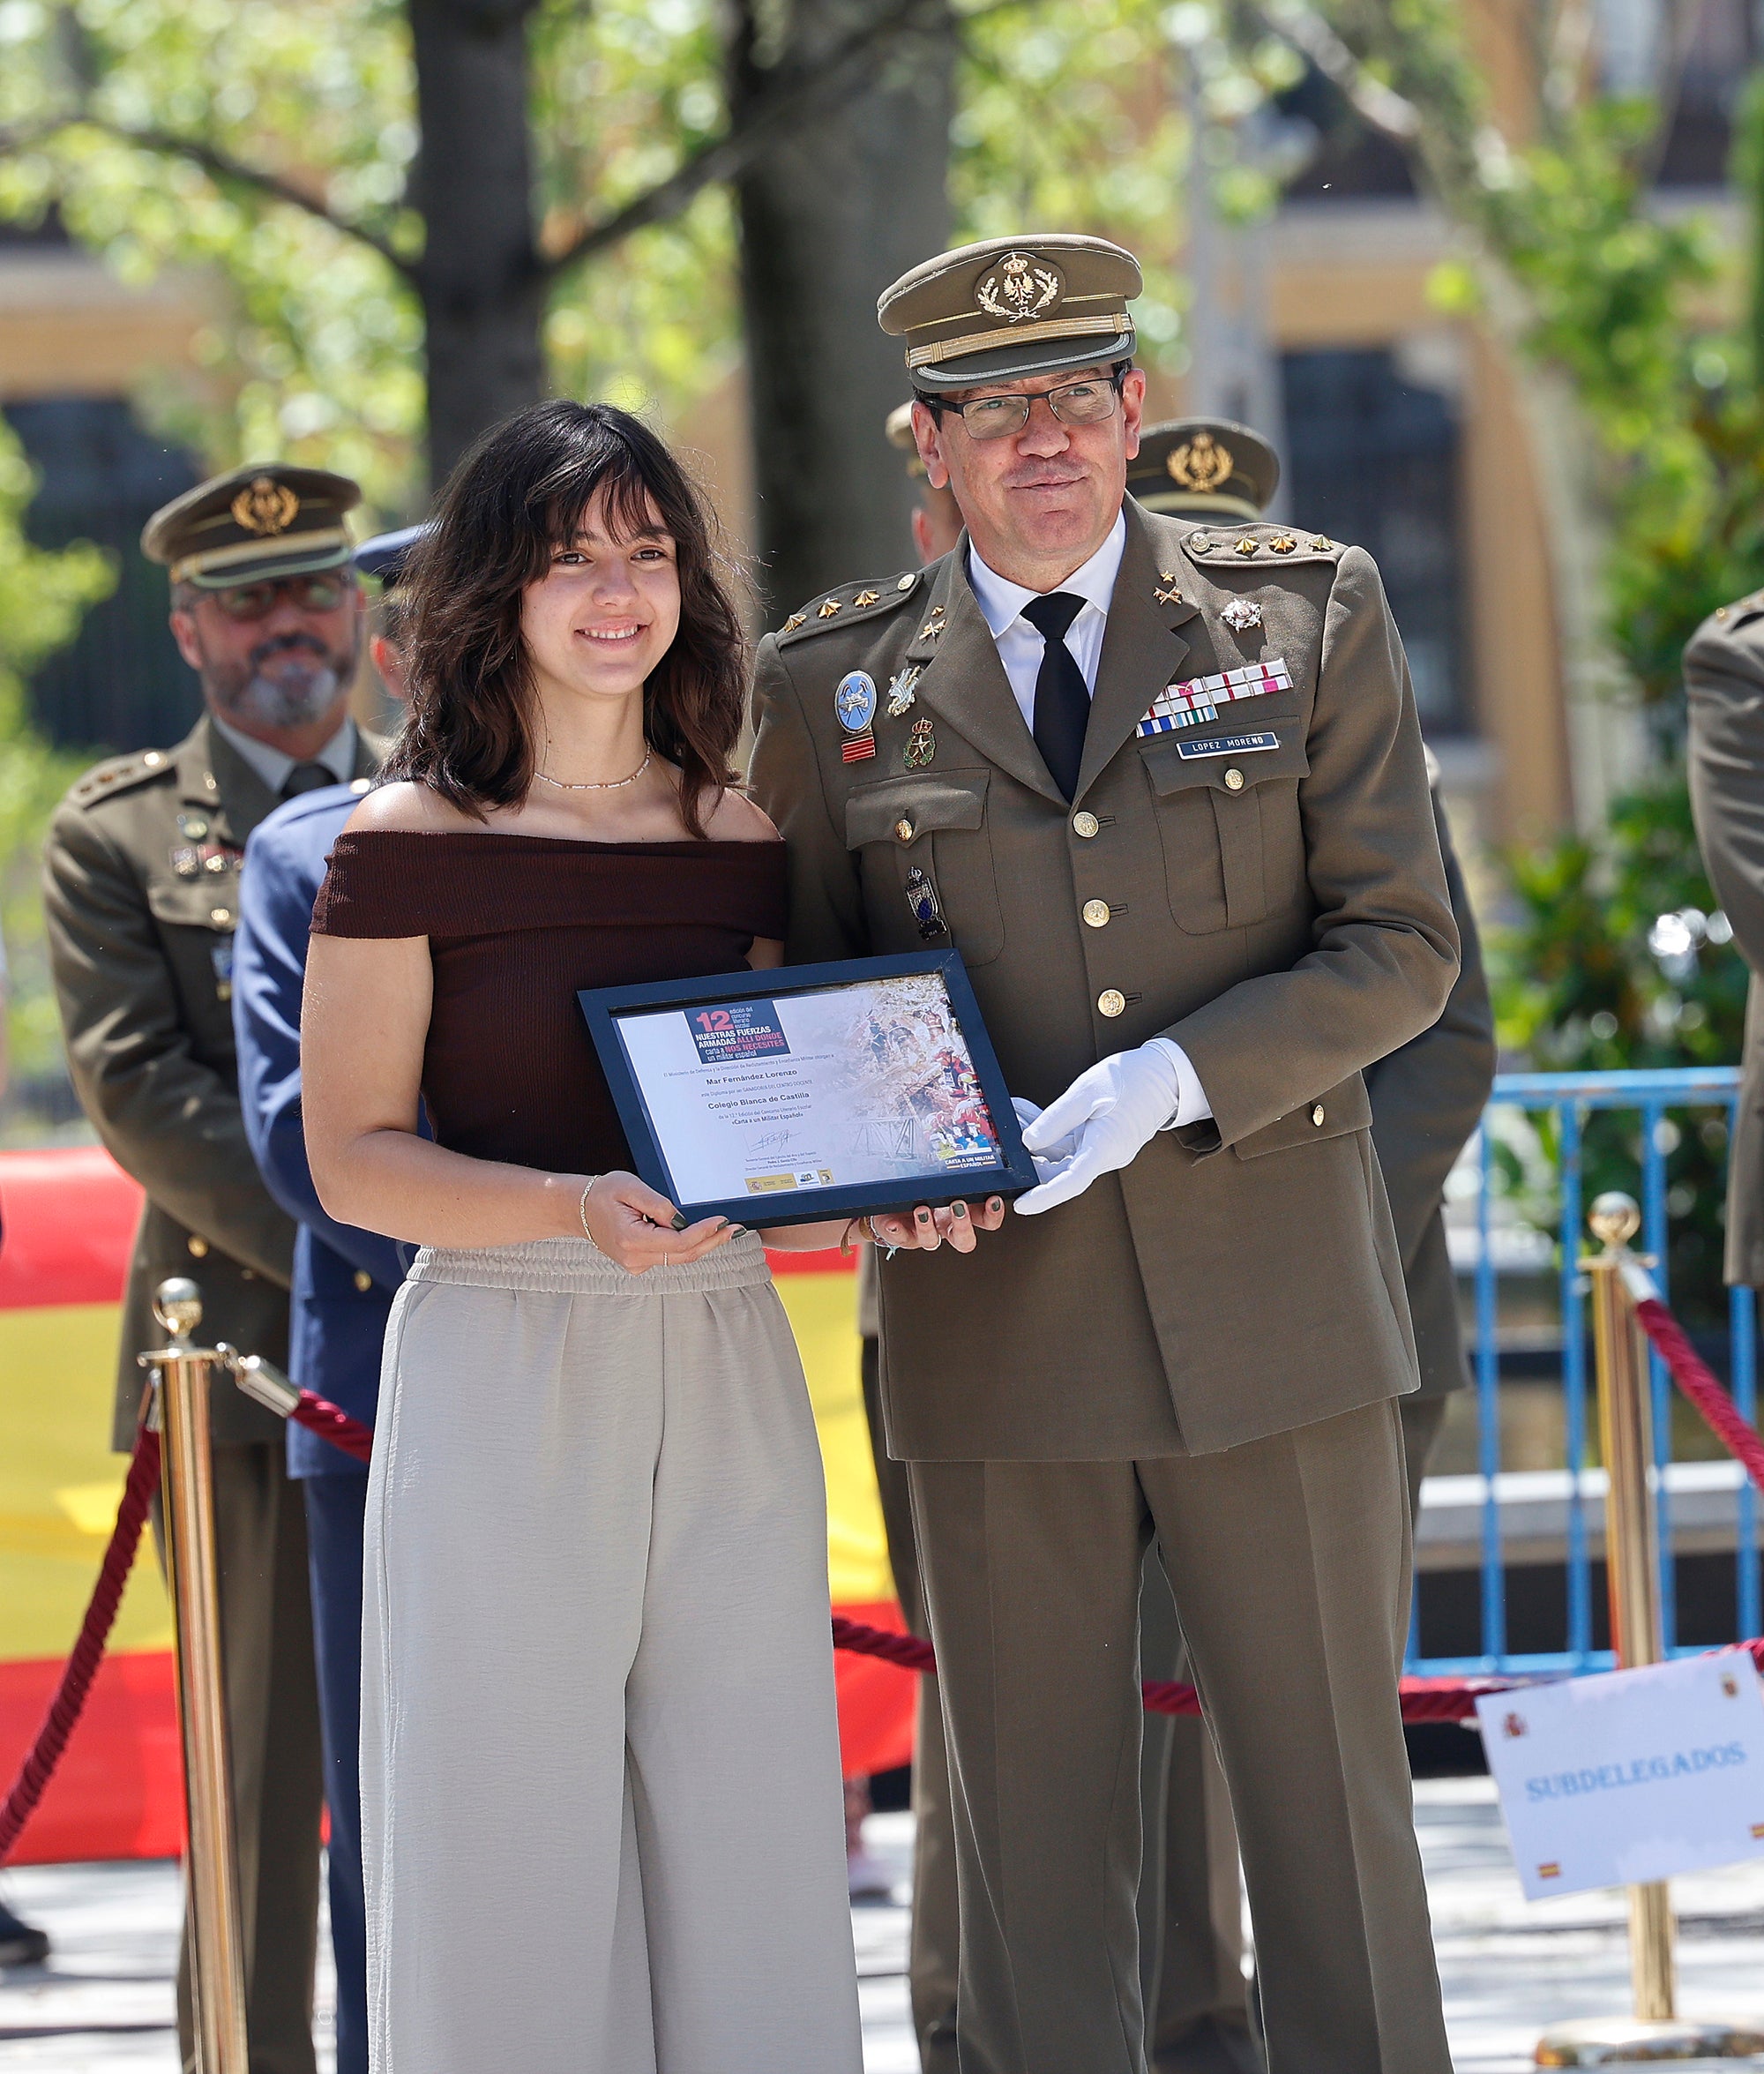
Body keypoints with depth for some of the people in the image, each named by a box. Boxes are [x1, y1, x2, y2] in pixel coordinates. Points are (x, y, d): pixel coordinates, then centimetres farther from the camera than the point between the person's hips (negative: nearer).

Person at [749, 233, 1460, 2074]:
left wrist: (1177, 1079, -16)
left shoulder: (1308, 617, 3)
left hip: (1272, 1302, -1)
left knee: (1332, 1800, 4)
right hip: (996, 1334, 1)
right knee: (1032, 1845, 4)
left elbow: (1399, 943, -1)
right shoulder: (834, 684, 5)